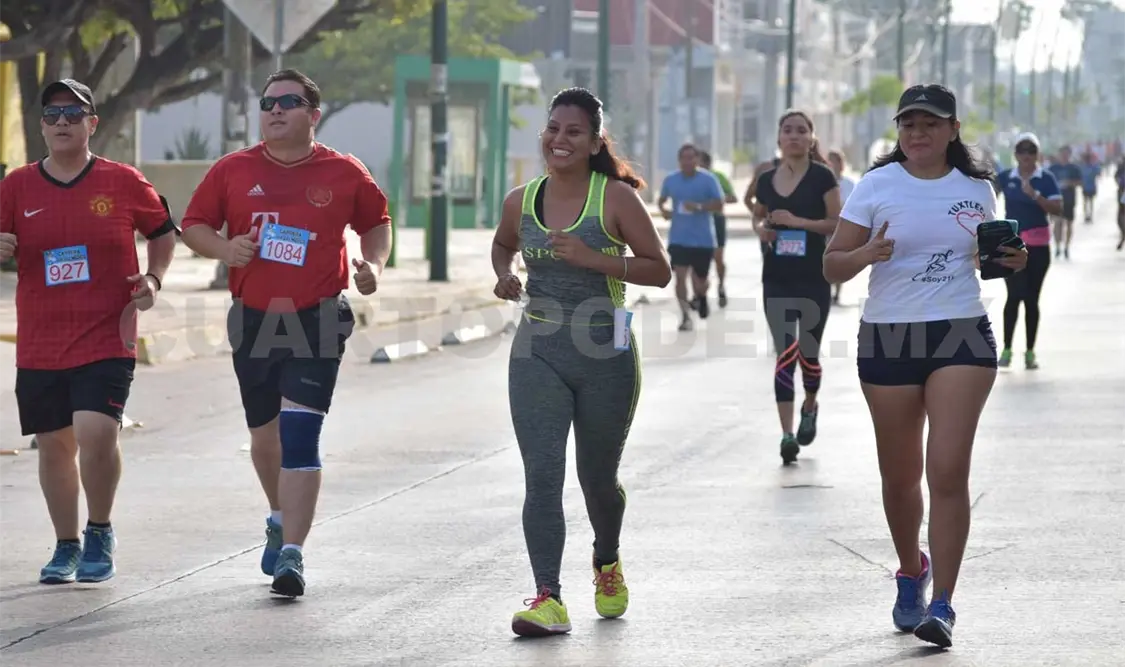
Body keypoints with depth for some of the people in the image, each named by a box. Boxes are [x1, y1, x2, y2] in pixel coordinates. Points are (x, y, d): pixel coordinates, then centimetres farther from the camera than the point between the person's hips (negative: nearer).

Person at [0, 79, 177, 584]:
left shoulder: (123, 182, 1)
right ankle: (67, 547, 25)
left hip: (107, 339, -3)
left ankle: (100, 533, 4)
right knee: (54, 445, 9)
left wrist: (153, 278, -3)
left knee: (96, 434, -18)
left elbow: (162, 232, 14)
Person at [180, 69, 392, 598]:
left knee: (299, 434, -16)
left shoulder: (344, 174, 1)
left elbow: (376, 223, 15)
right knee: (264, 434, 17)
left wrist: (373, 264, -4)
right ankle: (281, 519, 44)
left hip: (317, 321, -3)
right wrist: (224, 248, -12)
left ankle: (291, 554, -18)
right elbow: (193, 225, 8)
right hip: (253, 320, 3)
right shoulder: (233, 171, 3)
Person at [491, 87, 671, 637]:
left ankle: (607, 562, 44)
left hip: (604, 351, -2)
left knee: (598, 477, 14)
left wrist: (593, 259, -20)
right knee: (541, 476, -12)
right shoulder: (521, 201, 4)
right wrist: (504, 274, 3)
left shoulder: (616, 198, -7)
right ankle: (548, 599, -14)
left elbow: (659, 270, -7)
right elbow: (503, 244, 26)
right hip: (537, 352, 2)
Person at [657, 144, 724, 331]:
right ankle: (685, 316, -4)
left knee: (700, 282, 9)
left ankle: (700, 298, 44)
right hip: (678, 239, 1)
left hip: (703, 240, -1)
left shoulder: (708, 180, -6)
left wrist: (699, 206, -23)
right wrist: (663, 210, -5)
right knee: (680, 276, -11)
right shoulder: (670, 180, 3)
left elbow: (718, 205, -7)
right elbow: (661, 200, 18)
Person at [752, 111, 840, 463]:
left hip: (814, 279, -2)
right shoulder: (767, 180, 6)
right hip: (777, 280, 2)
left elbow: (837, 223, -9)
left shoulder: (822, 177, -6)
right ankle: (787, 434, -6)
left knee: (807, 353, 8)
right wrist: (761, 229, -1)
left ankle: (810, 407, 39)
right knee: (785, 354, -5)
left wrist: (798, 221, -20)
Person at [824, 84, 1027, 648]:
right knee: (900, 476, 10)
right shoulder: (877, 186, -1)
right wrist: (866, 254, -23)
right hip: (889, 339, 0)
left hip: (962, 336, 0)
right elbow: (832, 266, -2)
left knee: (949, 472, -12)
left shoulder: (977, 188, 6)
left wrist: (1010, 261, 0)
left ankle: (942, 605, -11)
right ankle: (911, 574, 36)